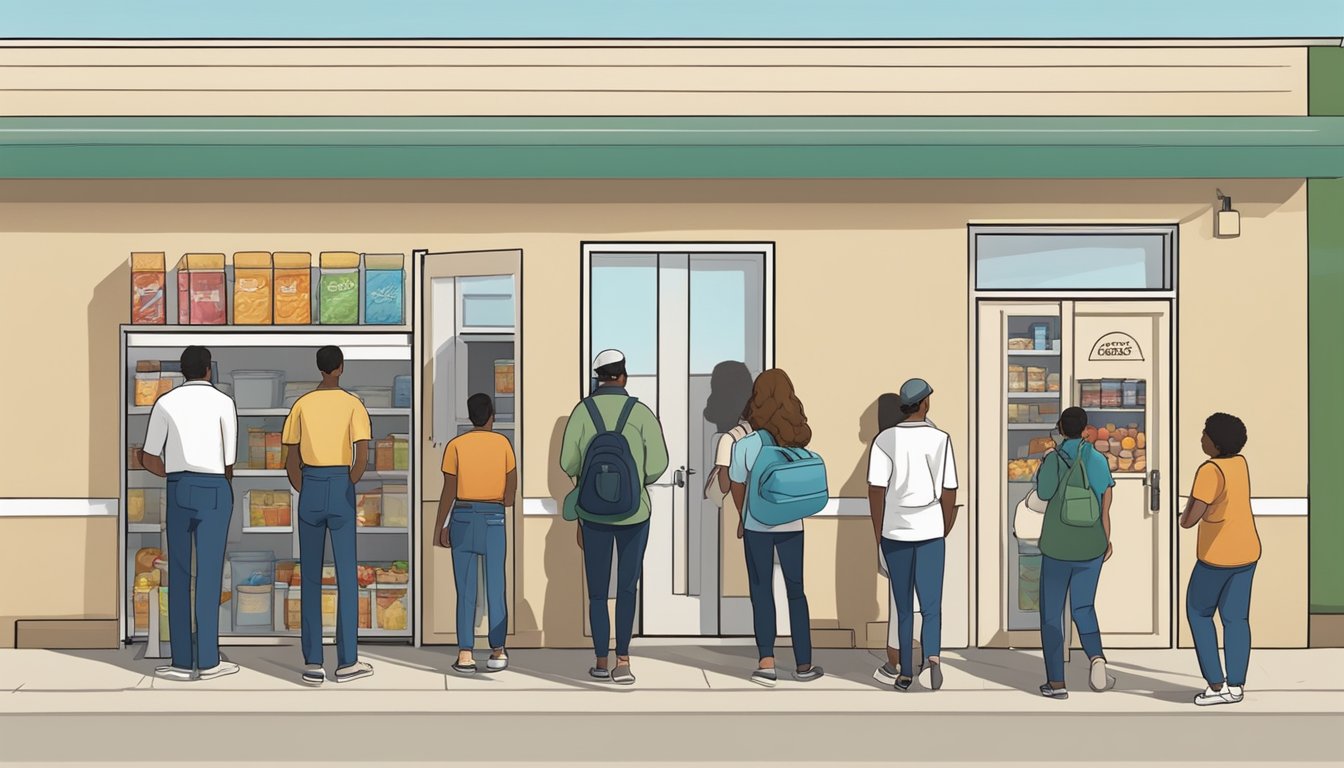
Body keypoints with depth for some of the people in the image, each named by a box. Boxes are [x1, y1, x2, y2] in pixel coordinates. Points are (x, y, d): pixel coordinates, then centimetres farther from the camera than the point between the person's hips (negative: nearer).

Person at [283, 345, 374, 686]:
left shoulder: (301, 405, 5)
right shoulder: (353, 405, -2)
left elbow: (291, 461, 3)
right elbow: (363, 456, -13)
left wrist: (305, 495, 11)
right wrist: (347, 489, 1)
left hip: (309, 488, 2)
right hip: (341, 487, -2)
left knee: (310, 577, 7)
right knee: (346, 575, 4)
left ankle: (312, 663, 4)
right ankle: (347, 661, 5)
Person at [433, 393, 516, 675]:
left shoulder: (455, 446, -2)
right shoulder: (502, 443, 1)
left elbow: (448, 493, -4)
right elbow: (512, 481, 3)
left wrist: (440, 528, 3)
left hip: (463, 518, 0)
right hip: (494, 519, 0)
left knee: (465, 589, 1)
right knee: (495, 586, 6)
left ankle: (465, 655, -1)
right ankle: (497, 652, 6)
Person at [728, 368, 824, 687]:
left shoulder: (745, 445, -12)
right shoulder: (799, 440, -6)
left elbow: (738, 488, -1)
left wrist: (742, 519, 18)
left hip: (757, 526, -2)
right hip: (791, 526, 2)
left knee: (762, 592, 8)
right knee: (796, 591, 13)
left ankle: (767, 663, -2)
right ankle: (804, 664, 17)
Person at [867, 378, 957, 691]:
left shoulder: (885, 440, -5)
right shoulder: (940, 439, -3)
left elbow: (876, 490, -8)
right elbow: (949, 493, -2)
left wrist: (878, 535, 3)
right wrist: (945, 532, 13)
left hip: (895, 533, 1)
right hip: (930, 532, 0)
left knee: (903, 609, 12)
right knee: (931, 607, 4)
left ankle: (905, 674, 15)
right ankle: (933, 656, -22)